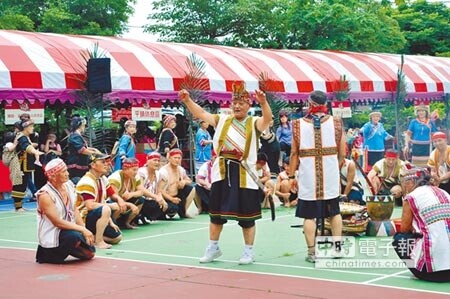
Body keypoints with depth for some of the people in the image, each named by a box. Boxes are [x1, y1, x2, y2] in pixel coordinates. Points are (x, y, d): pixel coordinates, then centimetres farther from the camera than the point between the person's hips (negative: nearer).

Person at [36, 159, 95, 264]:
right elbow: (57, 222, -25)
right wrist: (82, 229, -27)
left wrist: (84, 229, -4)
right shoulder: (45, 195, -22)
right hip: (51, 234, -8)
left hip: (69, 229, 8)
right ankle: (49, 254, -8)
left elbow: (74, 210, 7)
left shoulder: (69, 186, 0)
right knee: (75, 236, -35)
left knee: (89, 253, 4)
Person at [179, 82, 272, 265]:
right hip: (222, 173, 3)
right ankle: (213, 248, 26)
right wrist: (187, 100, -6)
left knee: (246, 215, 4)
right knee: (216, 212, 11)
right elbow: (200, 114, 9)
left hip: (244, 176, -3)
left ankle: (249, 251, 18)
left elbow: (267, 119, -19)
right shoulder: (222, 120, 11)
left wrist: (263, 102, -38)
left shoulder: (254, 123, 1)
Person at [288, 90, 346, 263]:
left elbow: (294, 153, -1)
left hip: (307, 176, -1)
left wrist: (291, 175, 6)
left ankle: (312, 252, 5)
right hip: (331, 175, 1)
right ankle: (337, 246, 20)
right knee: (334, 211, 18)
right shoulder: (335, 122, 1)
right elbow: (342, 152, 2)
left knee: (309, 215, 5)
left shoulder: (298, 124, -1)